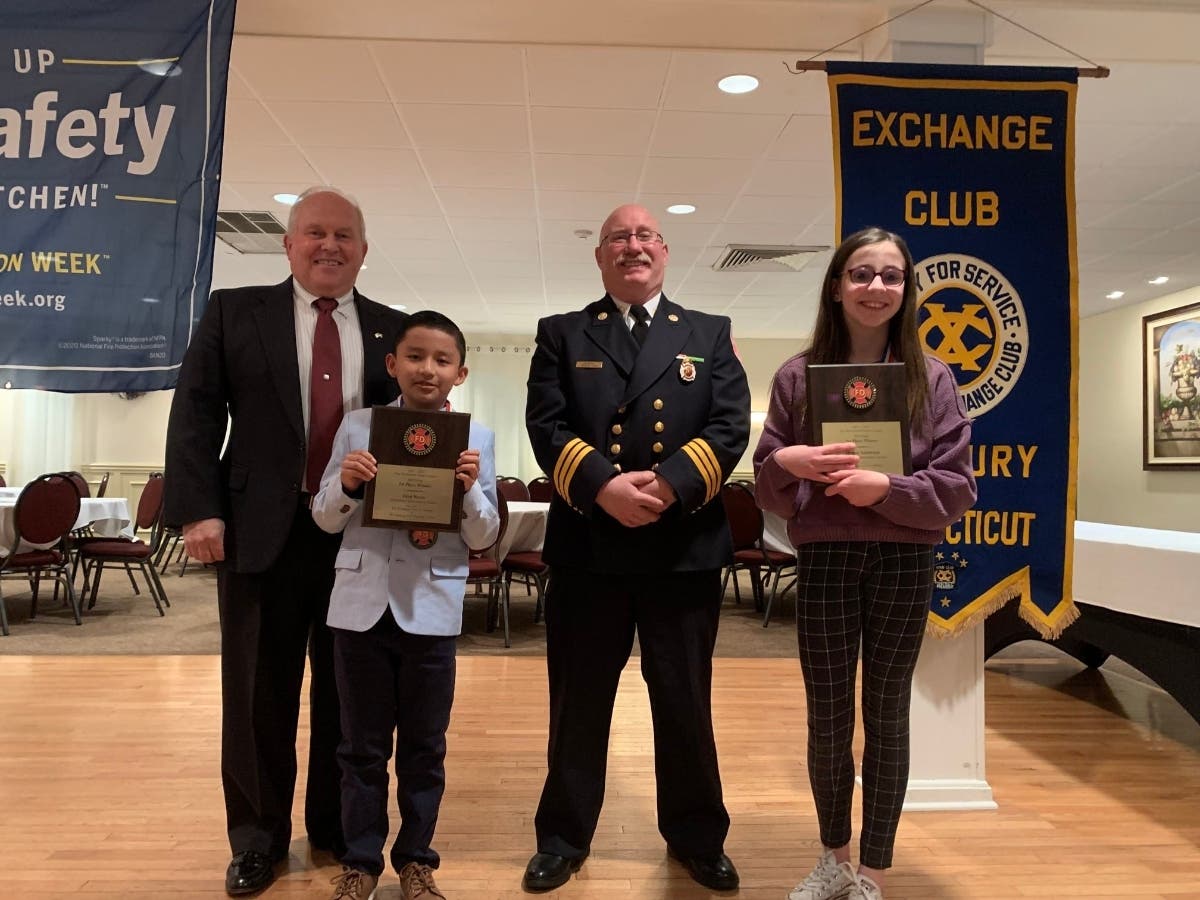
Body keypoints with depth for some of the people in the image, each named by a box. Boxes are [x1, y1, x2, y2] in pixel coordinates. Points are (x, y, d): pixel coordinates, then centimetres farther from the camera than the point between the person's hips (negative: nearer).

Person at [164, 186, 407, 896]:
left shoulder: (394, 330, 9)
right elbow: (196, 414, 1)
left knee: (349, 691, 12)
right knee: (259, 692, 10)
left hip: (366, 534, 1)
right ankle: (258, 837, 28)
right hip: (261, 530, -1)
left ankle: (339, 826, 31)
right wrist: (200, 509, -8)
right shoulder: (234, 312, 6)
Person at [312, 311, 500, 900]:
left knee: (424, 746, 13)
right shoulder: (357, 427, 0)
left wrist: (470, 490, -19)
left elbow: (484, 538, -1)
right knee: (362, 744, 13)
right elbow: (326, 519, 4)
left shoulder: (476, 439, -2)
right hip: (362, 603, 1)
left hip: (432, 608, 0)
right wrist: (345, 485, -16)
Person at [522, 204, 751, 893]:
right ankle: (564, 838, 30)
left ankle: (698, 837, 32)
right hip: (587, 545, 0)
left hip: (685, 546, 1)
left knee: (686, 702, 12)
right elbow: (546, 426, -3)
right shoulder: (562, 335, 10)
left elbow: (731, 427, -1)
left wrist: (670, 484, -16)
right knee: (579, 701, 11)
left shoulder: (710, 335, 11)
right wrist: (603, 485, -19)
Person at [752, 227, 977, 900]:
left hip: (904, 563, 0)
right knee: (827, 717, 10)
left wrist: (886, 488, -20)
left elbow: (957, 489, -3)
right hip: (824, 559, 1)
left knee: (887, 716, 9)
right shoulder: (798, 376, 2)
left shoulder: (932, 378, 1)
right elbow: (768, 489, 3)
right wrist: (786, 462, -19)